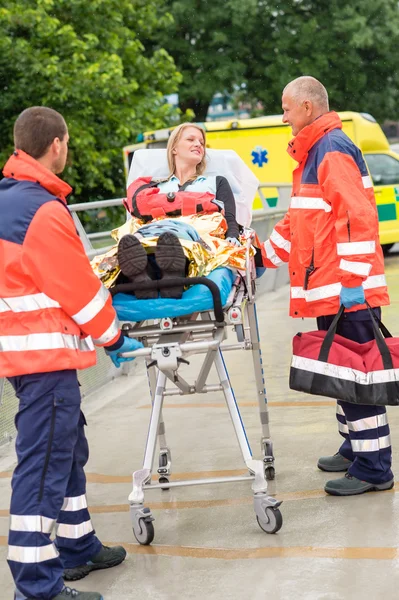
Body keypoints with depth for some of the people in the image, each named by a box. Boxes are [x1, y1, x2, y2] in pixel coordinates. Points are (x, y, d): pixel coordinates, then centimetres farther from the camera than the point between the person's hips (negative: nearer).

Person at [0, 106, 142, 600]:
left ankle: (77, 548, 33)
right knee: (43, 462, -8)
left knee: (66, 448, 21)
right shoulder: (45, 211, -18)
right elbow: (77, 288, -14)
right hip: (46, 353, -10)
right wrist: (112, 338, -1)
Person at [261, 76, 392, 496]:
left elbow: (359, 217, -21)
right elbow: (300, 218, 29)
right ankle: (355, 449, 27)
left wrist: (351, 281, -24)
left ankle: (373, 468, -1)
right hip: (327, 292, 10)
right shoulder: (312, 152, 19)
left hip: (348, 291, -10)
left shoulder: (333, 150, -13)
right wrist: (266, 256, 30)